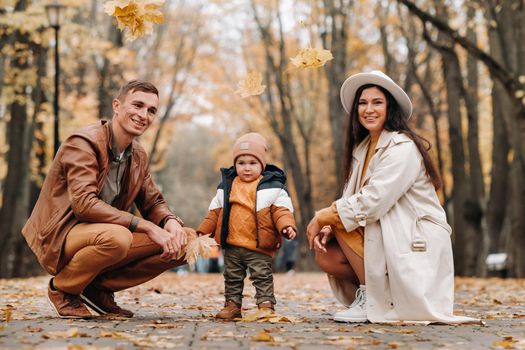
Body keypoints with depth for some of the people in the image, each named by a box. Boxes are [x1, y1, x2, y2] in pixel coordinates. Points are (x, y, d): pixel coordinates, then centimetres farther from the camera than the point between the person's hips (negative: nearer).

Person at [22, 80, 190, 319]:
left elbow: (153, 203, 12)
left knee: (180, 244, -7)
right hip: (60, 235, -7)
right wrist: (147, 227, -32)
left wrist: (171, 223, -15)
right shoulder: (82, 143, -17)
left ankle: (101, 287, 3)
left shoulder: (138, 155, 9)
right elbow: (84, 203, -29)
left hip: (102, 235, 8)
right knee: (117, 236, -39)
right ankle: (63, 288, -10)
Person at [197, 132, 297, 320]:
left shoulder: (272, 187, -3)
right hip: (231, 245, 4)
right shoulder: (226, 187, 9)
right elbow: (214, 212, 14)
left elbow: (281, 210, -7)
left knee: (262, 277, 0)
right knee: (232, 278, 13)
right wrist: (203, 231, 9)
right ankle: (232, 305, 22)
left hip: (259, 247, -4)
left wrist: (287, 226, -25)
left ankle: (266, 305, 6)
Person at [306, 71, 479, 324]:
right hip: (385, 239, 8)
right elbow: (351, 201, 6)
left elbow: (372, 202, -25)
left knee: (344, 218, -18)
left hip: (416, 246, -8)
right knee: (326, 257, -8)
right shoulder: (362, 148, 11)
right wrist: (328, 228, -13)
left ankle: (371, 300, -11)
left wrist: (323, 218, -16)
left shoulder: (402, 147, -15)